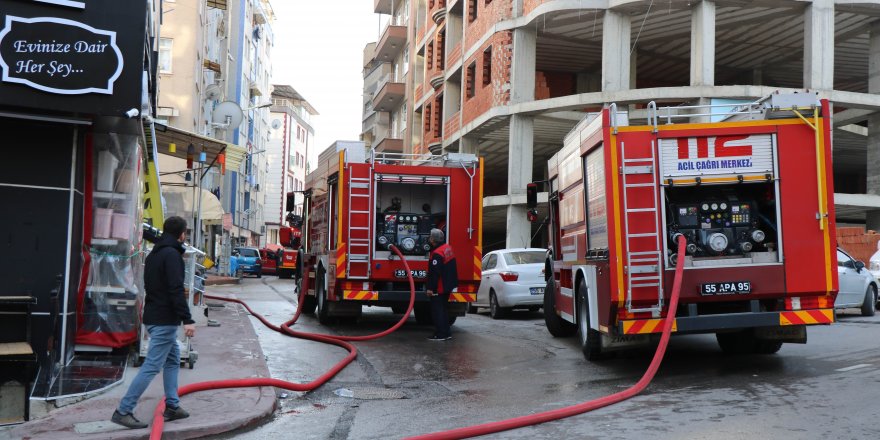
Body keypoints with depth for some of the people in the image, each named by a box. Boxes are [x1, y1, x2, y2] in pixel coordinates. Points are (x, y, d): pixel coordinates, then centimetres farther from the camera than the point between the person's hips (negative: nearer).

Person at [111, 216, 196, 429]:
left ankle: (172, 406, 22)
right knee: (152, 366, -8)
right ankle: (123, 411, -7)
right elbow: (176, 290, -22)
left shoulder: (154, 254, 16)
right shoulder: (172, 254, -15)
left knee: (172, 360, 18)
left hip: (154, 316, 10)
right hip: (165, 320, -10)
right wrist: (187, 319, -23)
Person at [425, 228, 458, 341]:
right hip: (448, 286, 9)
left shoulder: (437, 254, -23)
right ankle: (446, 333, 21)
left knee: (437, 311, -1)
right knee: (442, 309, 17)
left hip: (439, 288, -9)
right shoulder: (448, 247, 6)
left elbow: (434, 273, -25)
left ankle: (440, 334, 0)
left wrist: (430, 288, -22)